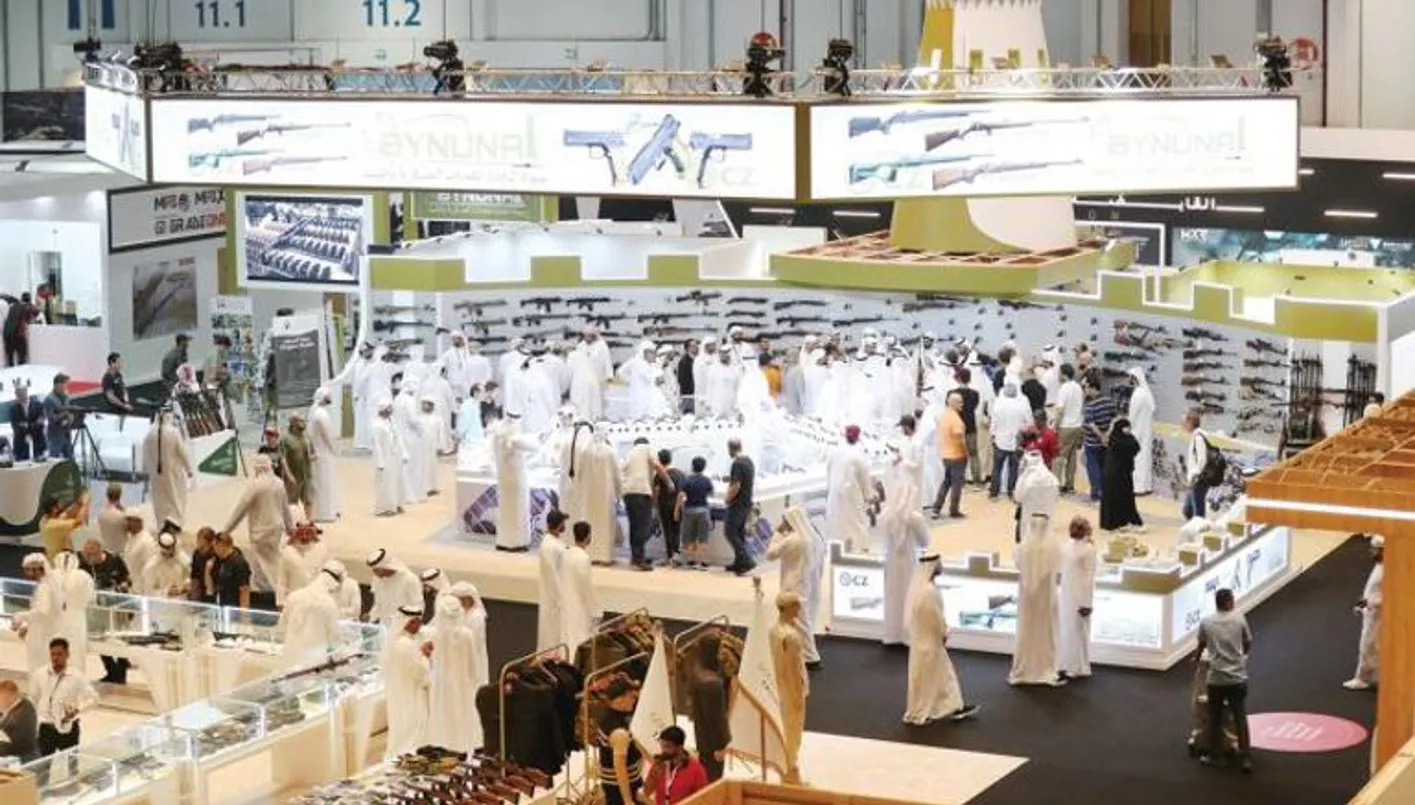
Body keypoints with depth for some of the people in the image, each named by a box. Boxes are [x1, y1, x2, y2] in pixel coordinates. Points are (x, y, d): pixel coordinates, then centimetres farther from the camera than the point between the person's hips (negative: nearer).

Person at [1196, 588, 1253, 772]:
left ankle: (1213, 756, 20)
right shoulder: (1239, 618, -3)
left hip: (1216, 678, 1)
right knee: (1240, 718, 5)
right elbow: (1248, 644, 9)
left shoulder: (1206, 623, 0)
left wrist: (1196, 658, 39)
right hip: (1237, 677, -1)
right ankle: (1246, 758, 4)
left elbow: (1201, 645, 17)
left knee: (1215, 718, 13)